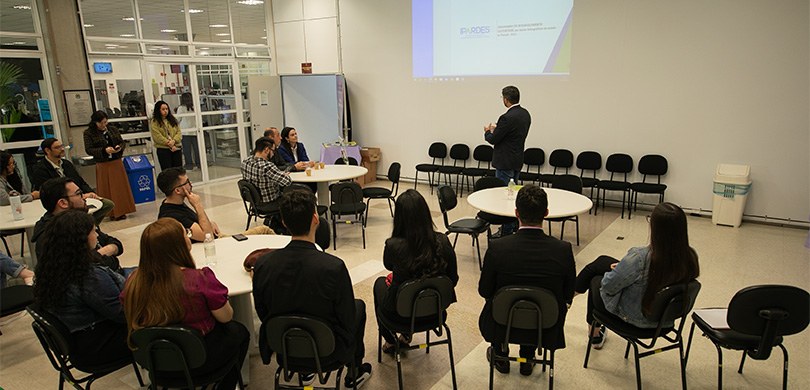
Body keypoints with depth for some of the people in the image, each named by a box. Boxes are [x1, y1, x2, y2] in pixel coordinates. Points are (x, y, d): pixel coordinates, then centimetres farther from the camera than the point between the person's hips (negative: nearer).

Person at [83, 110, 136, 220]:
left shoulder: (113, 129, 7)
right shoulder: (89, 133, -3)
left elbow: (123, 142, 13)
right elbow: (89, 150, -8)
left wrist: (120, 147, -10)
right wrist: (104, 150, -21)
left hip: (117, 162, 3)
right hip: (103, 166, -3)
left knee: (120, 187, 6)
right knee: (107, 189, 2)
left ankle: (121, 211, 16)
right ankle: (112, 213, 10)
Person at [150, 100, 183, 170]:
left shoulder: (173, 119, 13)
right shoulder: (154, 122, -2)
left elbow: (179, 132, 5)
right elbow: (158, 137, -11)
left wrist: (174, 141, -13)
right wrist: (169, 144, -16)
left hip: (176, 148, 4)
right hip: (163, 149, -4)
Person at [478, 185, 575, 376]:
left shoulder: (497, 248, -24)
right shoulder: (563, 250, -20)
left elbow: (484, 291, -10)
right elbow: (568, 295, -6)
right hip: (546, 330, 1)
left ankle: (500, 356, 42)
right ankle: (527, 359, 38)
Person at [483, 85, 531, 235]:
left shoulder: (507, 118, -22)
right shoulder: (525, 114, 6)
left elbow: (493, 140, -17)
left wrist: (488, 132, 5)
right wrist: (497, 129, 17)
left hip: (505, 163, -9)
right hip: (517, 161, 9)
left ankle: (506, 231, 5)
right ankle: (513, 225, 30)